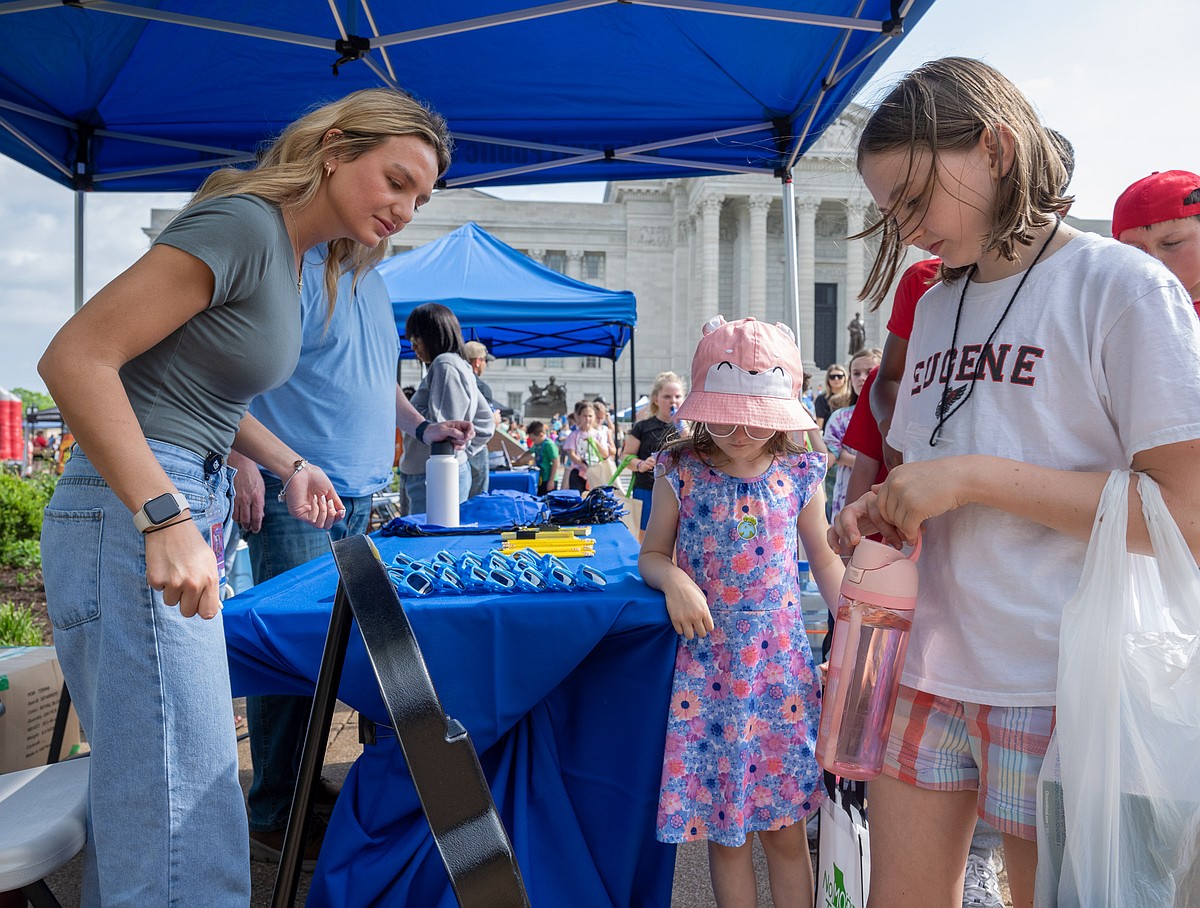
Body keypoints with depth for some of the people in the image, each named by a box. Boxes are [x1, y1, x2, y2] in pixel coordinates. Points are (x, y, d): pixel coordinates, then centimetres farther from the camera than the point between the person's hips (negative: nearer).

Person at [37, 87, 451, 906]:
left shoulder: (291, 252, 14)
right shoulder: (243, 223, -15)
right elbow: (76, 359, -21)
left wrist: (288, 464, 15)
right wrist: (164, 519, -26)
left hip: (184, 507, 10)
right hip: (132, 518, -10)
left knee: (139, 783, 19)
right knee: (184, 819, -6)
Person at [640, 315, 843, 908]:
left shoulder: (798, 475, -1)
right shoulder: (681, 473, -5)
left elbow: (825, 559, 10)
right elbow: (651, 555, 4)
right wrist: (674, 580, -18)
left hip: (781, 665, 1)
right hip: (707, 668, 0)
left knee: (786, 828, 9)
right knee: (725, 829, 9)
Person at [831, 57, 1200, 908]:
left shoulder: (1123, 286, -8)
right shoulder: (935, 305, 12)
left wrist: (972, 478, -19)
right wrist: (880, 515, 0)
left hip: (1060, 688, -5)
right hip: (926, 668, 6)